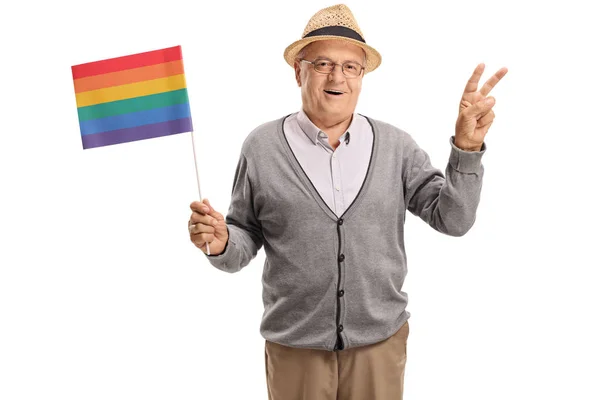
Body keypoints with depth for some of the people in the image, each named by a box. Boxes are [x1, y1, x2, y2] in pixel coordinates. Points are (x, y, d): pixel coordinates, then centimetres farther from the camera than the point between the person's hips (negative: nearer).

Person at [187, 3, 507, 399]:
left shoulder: (397, 146, -2)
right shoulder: (261, 146, -5)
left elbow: (453, 219, -4)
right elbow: (246, 238, 1)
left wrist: (466, 147, -16)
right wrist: (221, 242, -20)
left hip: (381, 341, 1)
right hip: (294, 346, -1)